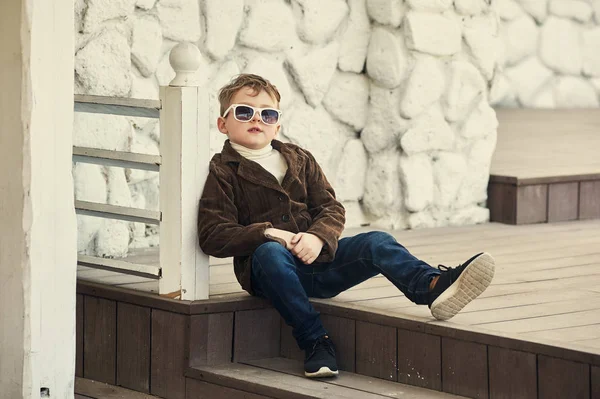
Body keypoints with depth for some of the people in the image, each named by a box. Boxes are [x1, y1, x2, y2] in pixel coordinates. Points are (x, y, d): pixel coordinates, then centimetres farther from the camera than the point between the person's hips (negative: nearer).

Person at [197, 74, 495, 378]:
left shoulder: (300, 160, 17)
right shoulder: (223, 172, 2)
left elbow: (332, 210, 9)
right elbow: (212, 235, -8)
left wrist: (317, 237, -14)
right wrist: (268, 233, -20)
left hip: (316, 258, 4)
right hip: (269, 271, -4)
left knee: (375, 242, -19)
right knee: (269, 252, -38)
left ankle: (433, 287, -46)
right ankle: (315, 341, -36)